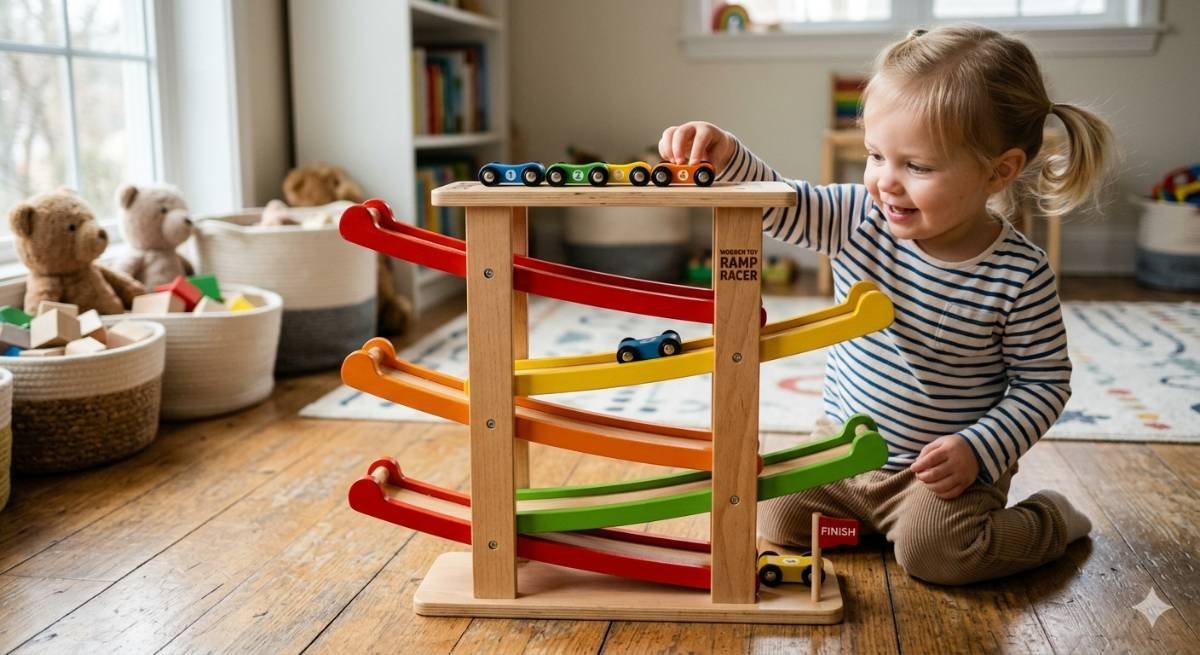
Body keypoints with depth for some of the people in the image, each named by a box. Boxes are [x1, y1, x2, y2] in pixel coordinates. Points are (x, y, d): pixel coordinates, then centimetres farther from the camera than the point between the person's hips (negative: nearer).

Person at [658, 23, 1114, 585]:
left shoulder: (1020, 276, -18)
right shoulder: (858, 219, -11)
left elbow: (1044, 381, -10)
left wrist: (979, 450, -22)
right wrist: (725, 159, -38)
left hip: (946, 467, -4)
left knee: (931, 549, -25)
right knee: (776, 519, -4)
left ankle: (1052, 520, 6)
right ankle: (872, 514, 25)